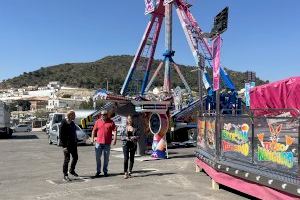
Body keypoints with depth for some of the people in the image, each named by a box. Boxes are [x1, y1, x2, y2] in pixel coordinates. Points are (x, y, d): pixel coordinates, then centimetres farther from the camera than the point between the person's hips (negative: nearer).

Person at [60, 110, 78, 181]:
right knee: (67, 159, -1)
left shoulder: (72, 123, 10)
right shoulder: (64, 123, -15)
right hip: (67, 145, -8)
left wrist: (76, 142, 14)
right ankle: (65, 175, 9)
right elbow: (61, 136, -17)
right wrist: (64, 146, -20)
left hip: (73, 144, 8)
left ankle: (72, 170, 36)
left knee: (75, 157, 16)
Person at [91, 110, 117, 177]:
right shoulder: (98, 122, 6)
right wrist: (92, 138, 2)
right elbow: (94, 130, 11)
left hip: (107, 143, -1)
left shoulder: (111, 122, 1)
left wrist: (115, 139, -10)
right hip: (98, 142, 1)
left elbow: (114, 131, -1)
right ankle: (98, 171, 17)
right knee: (98, 158, 6)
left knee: (106, 158, 8)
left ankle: (105, 171, 20)